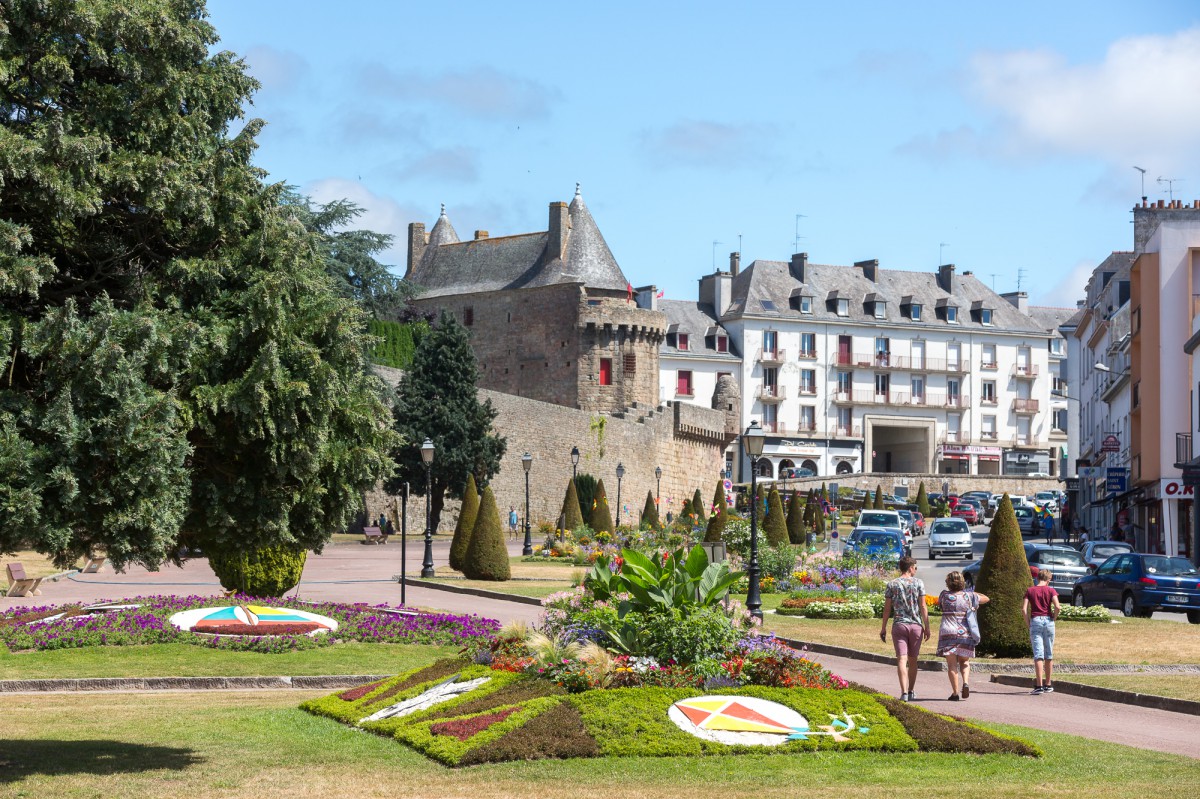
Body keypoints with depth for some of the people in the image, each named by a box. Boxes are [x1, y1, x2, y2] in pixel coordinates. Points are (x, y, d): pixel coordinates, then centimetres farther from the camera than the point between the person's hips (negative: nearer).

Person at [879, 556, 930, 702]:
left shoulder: (892, 584, 2)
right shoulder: (918, 583, -1)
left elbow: (887, 608, 2)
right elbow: (923, 607, -3)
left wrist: (883, 628, 8)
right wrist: (926, 627, 1)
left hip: (899, 625, 0)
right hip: (916, 625, 0)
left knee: (902, 659, -6)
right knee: (912, 660, 14)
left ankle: (904, 693, -18)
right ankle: (911, 691, 22)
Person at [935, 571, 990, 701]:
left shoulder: (945, 595, -1)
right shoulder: (969, 596, 3)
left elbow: (939, 604, 20)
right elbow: (985, 599, 19)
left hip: (948, 633, -2)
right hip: (965, 633, 2)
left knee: (952, 664, 0)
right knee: (964, 661, 17)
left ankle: (955, 693, -5)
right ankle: (965, 683, -8)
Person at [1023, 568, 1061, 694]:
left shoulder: (1029, 591, 5)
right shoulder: (1051, 591, 2)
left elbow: (1024, 609, -4)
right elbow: (1057, 606, -11)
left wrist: (1028, 624, 3)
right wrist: (1054, 618, 5)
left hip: (1035, 621, 0)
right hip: (1048, 621, 1)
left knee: (1038, 655, -5)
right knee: (1049, 655, 12)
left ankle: (1039, 685, -14)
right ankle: (1048, 685, 19)